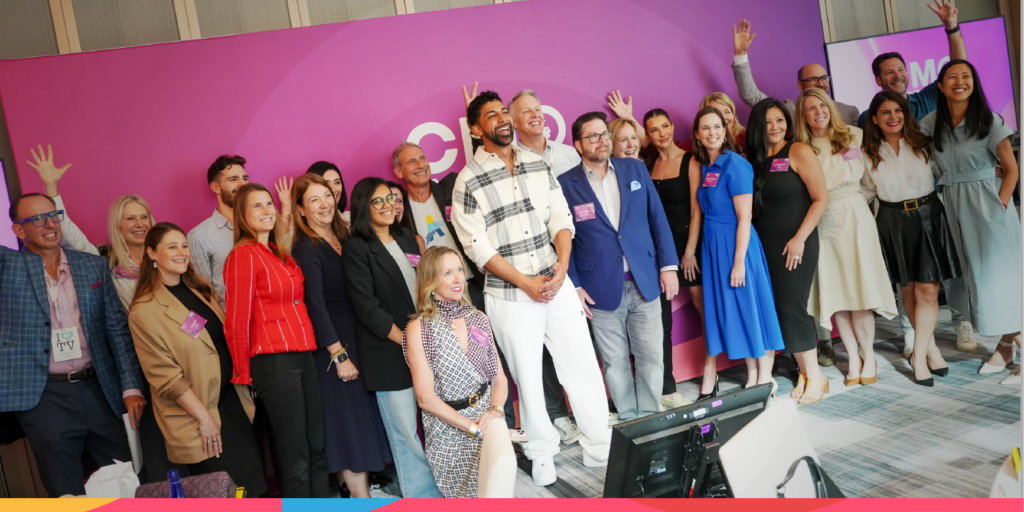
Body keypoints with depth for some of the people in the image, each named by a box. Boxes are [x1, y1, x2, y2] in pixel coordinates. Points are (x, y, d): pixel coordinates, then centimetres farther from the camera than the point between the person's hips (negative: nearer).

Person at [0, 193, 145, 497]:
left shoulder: (94, 266, 9)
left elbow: (118, 329, 7)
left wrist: (132, 388, 1)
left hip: (98, 390, 3)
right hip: (43, 396, -2)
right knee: (68, 494, 4)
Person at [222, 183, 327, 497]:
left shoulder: (280, 254, 15)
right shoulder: (243, 254, -8)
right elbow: (237, 320, -8)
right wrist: (243, 374, -3)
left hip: (303, 355, 8)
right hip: (273, 362, -8)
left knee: (317, 449, 11)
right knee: (295, 459, 0)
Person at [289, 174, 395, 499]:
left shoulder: (342, 237, 9)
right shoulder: (306, 249, -13)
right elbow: (315, 306, -17)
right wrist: (339, 356, -17)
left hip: (357, 338, 8)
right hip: (331, 347, -8)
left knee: (362, 413, 13)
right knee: (349, 418, -1)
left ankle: (356, 485, 26)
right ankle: (361, 497, 10)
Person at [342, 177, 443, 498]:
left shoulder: (406, 238, 14)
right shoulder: (355, 249, -6)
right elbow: (367, 307, -12)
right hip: (390, 353, -5)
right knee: (405, 432, 1)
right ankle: (423, 495, 15)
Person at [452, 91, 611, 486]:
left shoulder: (538, 164, 7)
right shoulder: (469, 180, -7)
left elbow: (560, 217, 7)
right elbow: (477, 245, -11)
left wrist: (562, 265, -9)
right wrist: (526, 283, -14)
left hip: (557, 283, 4)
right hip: (509, 296, -3)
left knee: (584, 365, 6)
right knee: (527, 376, 8)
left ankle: (600, 446, 22)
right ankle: (542, 453, 27)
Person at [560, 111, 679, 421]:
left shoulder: (635, 169, 7)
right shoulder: (566, 184, -2)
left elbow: (657, 218, 8)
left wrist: (668, 265, 2)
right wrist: (573, 286, -6)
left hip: (645, 283, 2)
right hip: (602, 289, -2)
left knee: (651, 357, 7)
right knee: (615, 363, 7)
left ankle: (651, 417, 24)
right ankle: (629, 420, 24)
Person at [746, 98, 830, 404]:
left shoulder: (799, 152, -6)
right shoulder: (755, 158, 10)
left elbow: (821, 198, -9)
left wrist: (800, 238, -14)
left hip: (794, 243, -5)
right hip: (764, 246, 5)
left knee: (791, 307, -7)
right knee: (779, 308, 4)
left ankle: (814, 375, 6)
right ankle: (804, 372, 15)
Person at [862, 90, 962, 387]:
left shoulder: (923, 144, 3)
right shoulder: (869, 153, 3)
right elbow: (867, 192, 9)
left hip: (928, 217, 0)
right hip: (893, 223, 1)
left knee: (927, 290, -7)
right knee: (908, 290, 6)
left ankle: (920, 355, -1)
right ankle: (931, 347, 20)